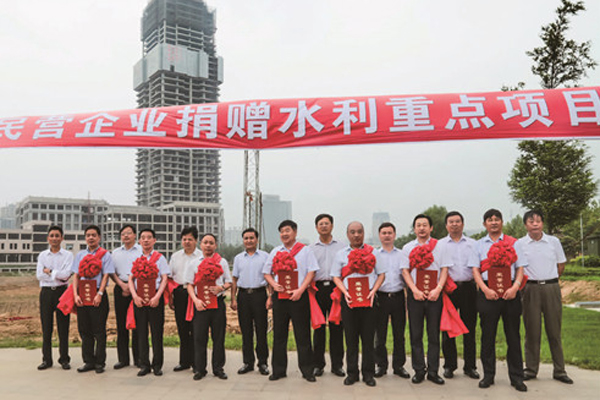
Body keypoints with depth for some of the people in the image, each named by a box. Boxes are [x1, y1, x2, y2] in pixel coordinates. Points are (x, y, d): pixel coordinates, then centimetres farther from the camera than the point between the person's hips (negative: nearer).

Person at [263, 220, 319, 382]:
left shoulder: (305, 250, 2)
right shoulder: (275, 251, 13)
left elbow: (311, 272, -4)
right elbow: (266, 272, 15)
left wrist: (300, 290, -14)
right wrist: (273, 284, -5)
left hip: (299, 296, -3)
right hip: (279, 296, 4)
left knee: (303, 335, 1)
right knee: (279, 334, 8)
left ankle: (307, 370, 11)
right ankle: (278, 370, 19)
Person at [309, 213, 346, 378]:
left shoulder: (342, 247, 12)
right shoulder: (310, 248, 14)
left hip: (336, 288, 0)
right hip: (318, 288, 1)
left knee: (337, 327, 1)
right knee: (319, 327, 3)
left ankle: (337, 364, 11)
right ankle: (318, 364, 12)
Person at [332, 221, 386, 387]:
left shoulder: (372, 252, 9)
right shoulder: (341, 254, 10)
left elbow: (381, 274, 7)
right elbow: (336, 277, 6)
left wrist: (373, 291, -8)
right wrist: (345, 292, -10)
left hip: (368, 298, 0)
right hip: (349, 298, 1)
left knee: (368, 336, 3)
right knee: (351, 336, 5)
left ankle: (368, 373, 14)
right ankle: (352, 372, 15)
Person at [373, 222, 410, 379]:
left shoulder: (402, 255, 12)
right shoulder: (373, 255, 9)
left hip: (398, 296, 1)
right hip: (380, 297, -1)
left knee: (399, 333, 5)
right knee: (379, 333, 2)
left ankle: (399, 365, 17)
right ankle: (381, 365, 15)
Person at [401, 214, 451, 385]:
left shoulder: (439, 247, 6)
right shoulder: (407, 247, 8)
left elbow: (444, 269, 2)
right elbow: (405, 270, 2)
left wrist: (438, 289, -12)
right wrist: (415, 290, -10)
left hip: (434, 294, 0)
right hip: (415, 294, 1)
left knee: (434, 333, 4)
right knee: (415, 333, 4)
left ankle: (433, 371, 12)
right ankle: (419, 370, 13)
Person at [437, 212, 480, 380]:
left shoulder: (472, 244, 13)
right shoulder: (439, 244, 8)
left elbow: (476, 266, 7)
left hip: (468, 287, 1)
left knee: (469, 328, 5)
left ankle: (470, 366, 16)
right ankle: (449, 366, 13)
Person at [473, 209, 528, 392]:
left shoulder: (513, 243, 10)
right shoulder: (479, 244, 10)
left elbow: (520, 268, 5)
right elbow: (475, 270, 4)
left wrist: (515, 287, -11)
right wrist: (485, 289, -10)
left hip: (510, 292, 0)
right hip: (488, 292, 0)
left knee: (513, 335, 4)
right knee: (488, 335, 4)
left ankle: (516, 377, 14)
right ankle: (488, 375, 14)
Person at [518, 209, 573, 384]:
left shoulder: (554, 241, 5)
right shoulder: (519, 244, 1)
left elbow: (561, 266, 13)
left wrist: (548, 279, 10)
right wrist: (531, 281, 3)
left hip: (552, 288, 1)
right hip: (530, 289, -1)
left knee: (554, 330, 6)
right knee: (532, 330, 4)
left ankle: (559, 371, 15)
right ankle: (531, 369, 13)